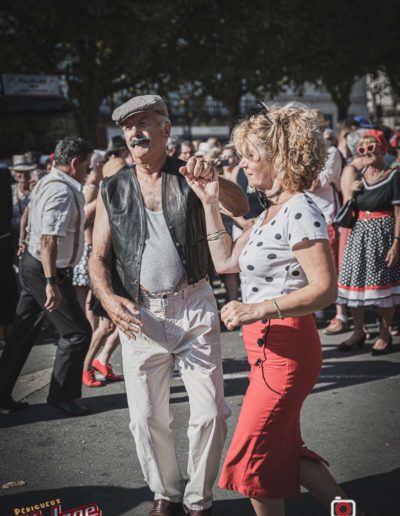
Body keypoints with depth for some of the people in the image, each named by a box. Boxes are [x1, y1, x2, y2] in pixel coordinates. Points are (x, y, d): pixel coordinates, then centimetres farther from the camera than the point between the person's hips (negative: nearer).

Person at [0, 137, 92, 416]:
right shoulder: (62, 191, -21)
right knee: (77, 332, 1)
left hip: (32, 265, 10)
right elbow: (48, 239, -31)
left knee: (24, 333, 15)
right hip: (47, 271, -10)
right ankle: (62, 395, 13)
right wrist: (51, 283, -34)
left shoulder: (50, 183, 11)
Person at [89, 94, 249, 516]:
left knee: (211, 412, -3)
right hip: (138, 314, 2)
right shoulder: (113, 191, 7)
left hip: (194, 307, -1)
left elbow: (240, 209, -12)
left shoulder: (188, 175, 3)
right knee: (146, 419, 7)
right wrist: (108, 298, -14)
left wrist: (213, 181, -33)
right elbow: (97, 257, 6)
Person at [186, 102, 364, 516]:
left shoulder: (299, 211, -19)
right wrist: (209, 203, 11)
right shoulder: (272, 210, 11)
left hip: (285, 347, -10)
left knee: (254, 458, 3)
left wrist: (257, 310, -28)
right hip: (267, 344, 10)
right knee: (284, 450, 19)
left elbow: (324, 288, -24)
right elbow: (225, 262, 15)